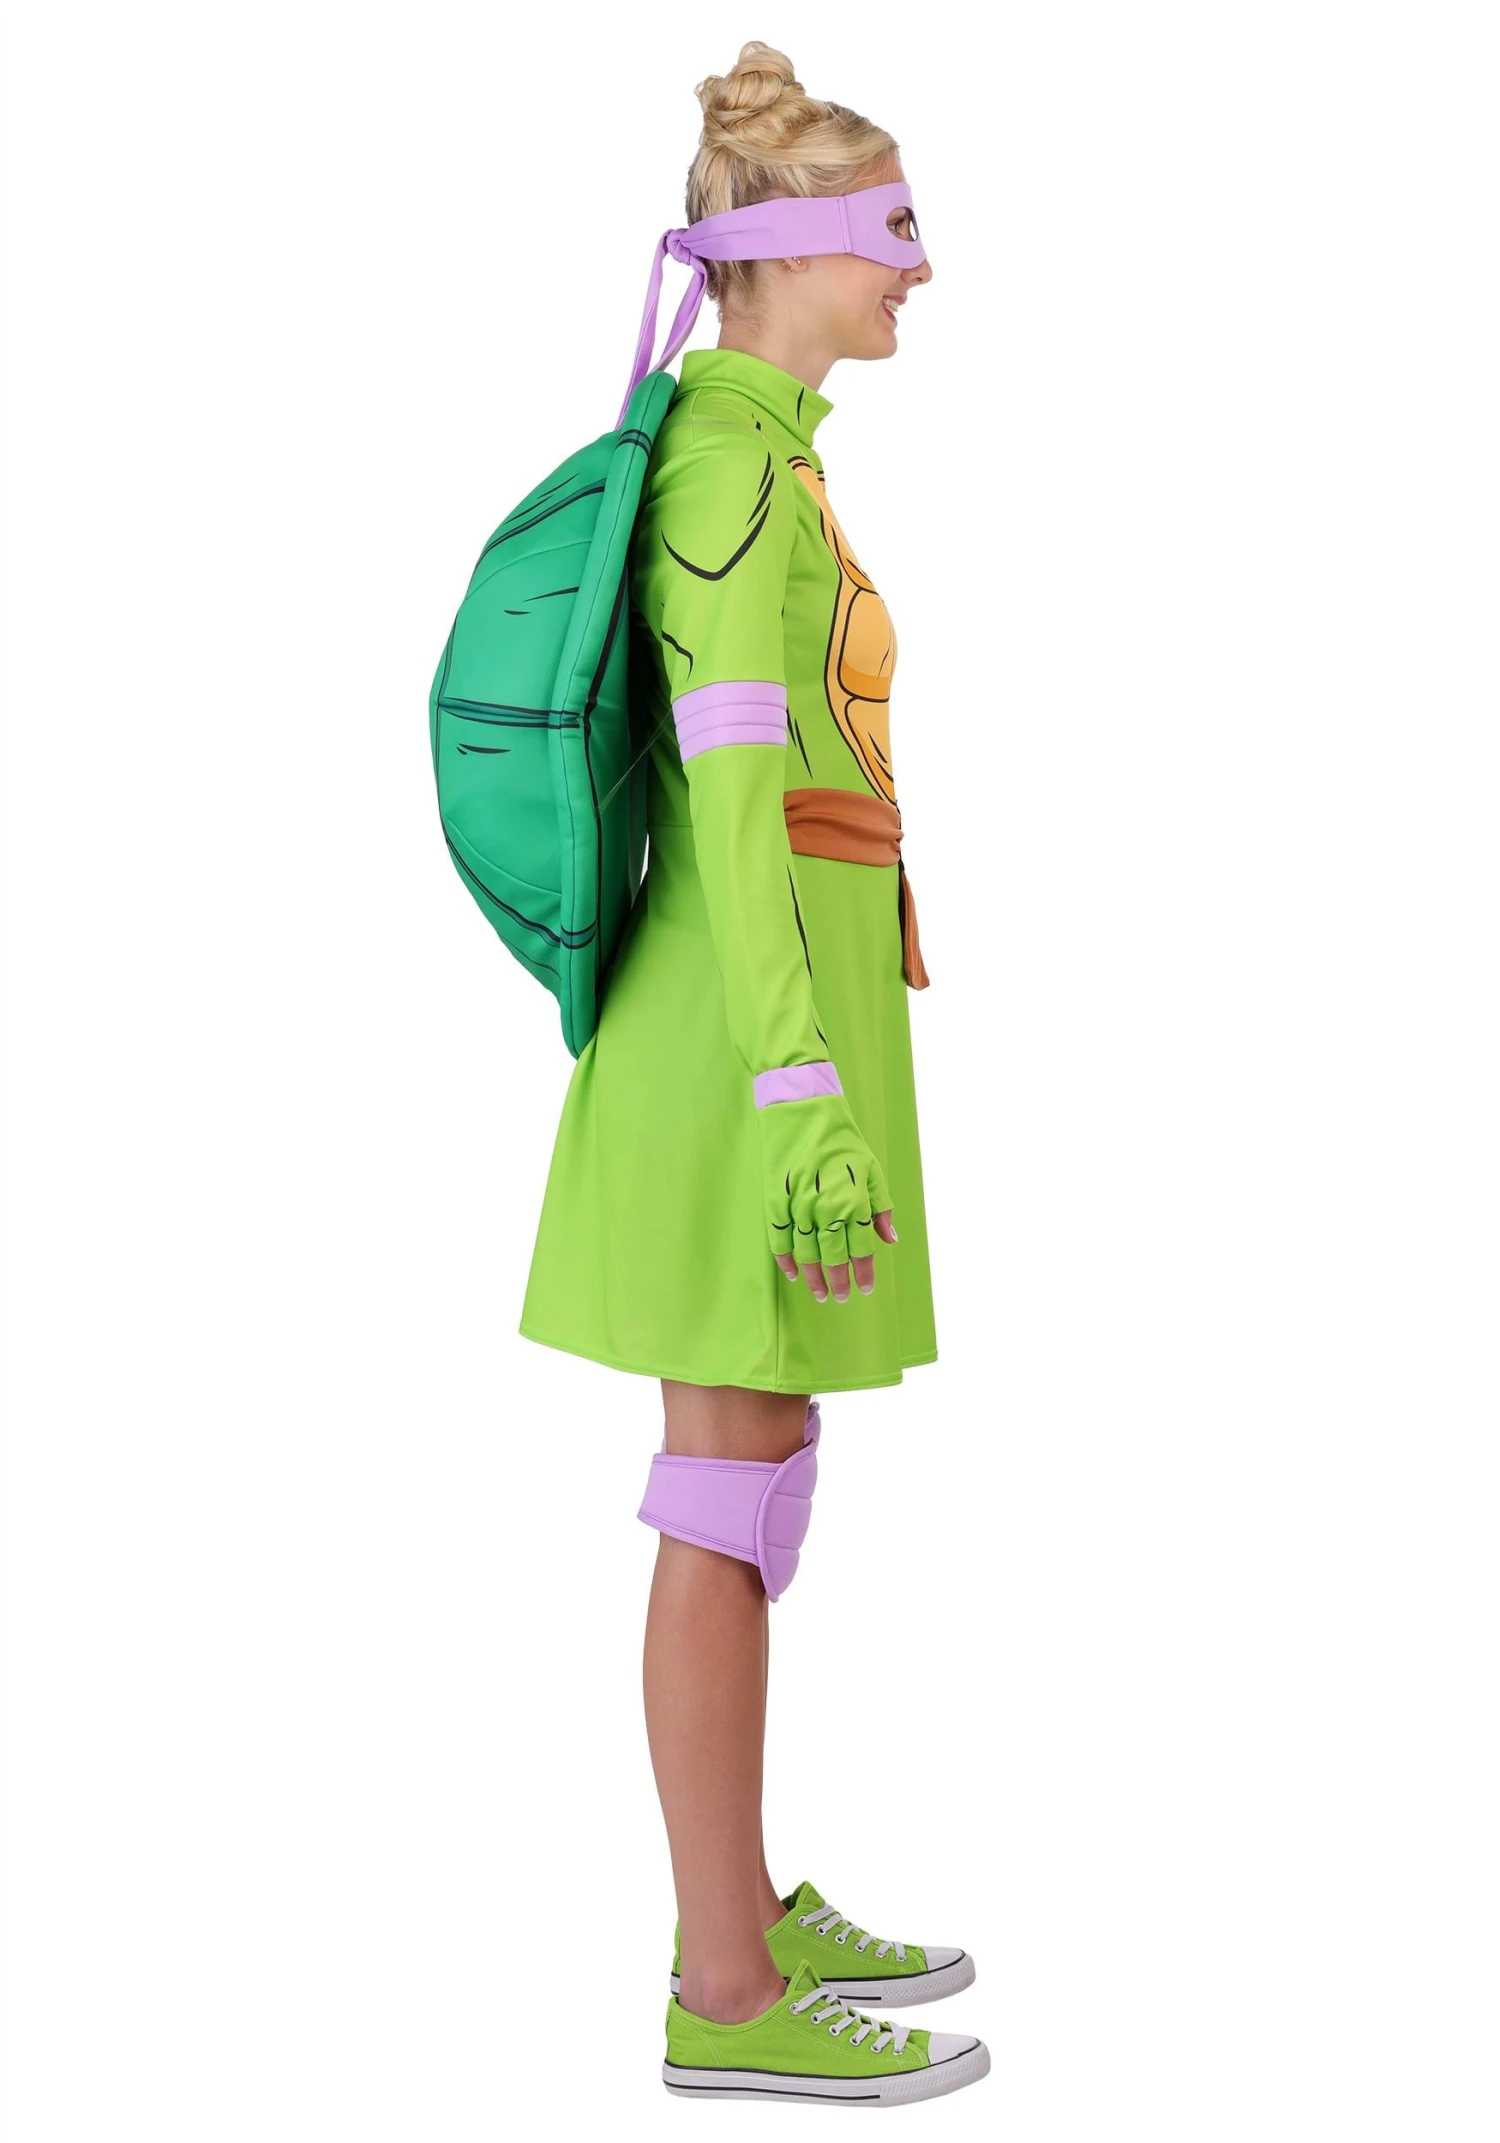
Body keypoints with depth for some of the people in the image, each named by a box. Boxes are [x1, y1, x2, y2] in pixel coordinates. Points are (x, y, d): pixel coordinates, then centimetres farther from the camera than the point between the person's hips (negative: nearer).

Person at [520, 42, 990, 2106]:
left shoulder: (745, 462, 17)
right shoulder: (733, 470, -14)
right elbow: (727, 801, -21)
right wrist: (808, 1099, -24)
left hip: (760, 1023, 10)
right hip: (763, 1032, -10)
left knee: (757, 1472, 14)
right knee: (735, 1501, -5)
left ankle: (746, 1913, 25)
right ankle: (729, 1994, 5)